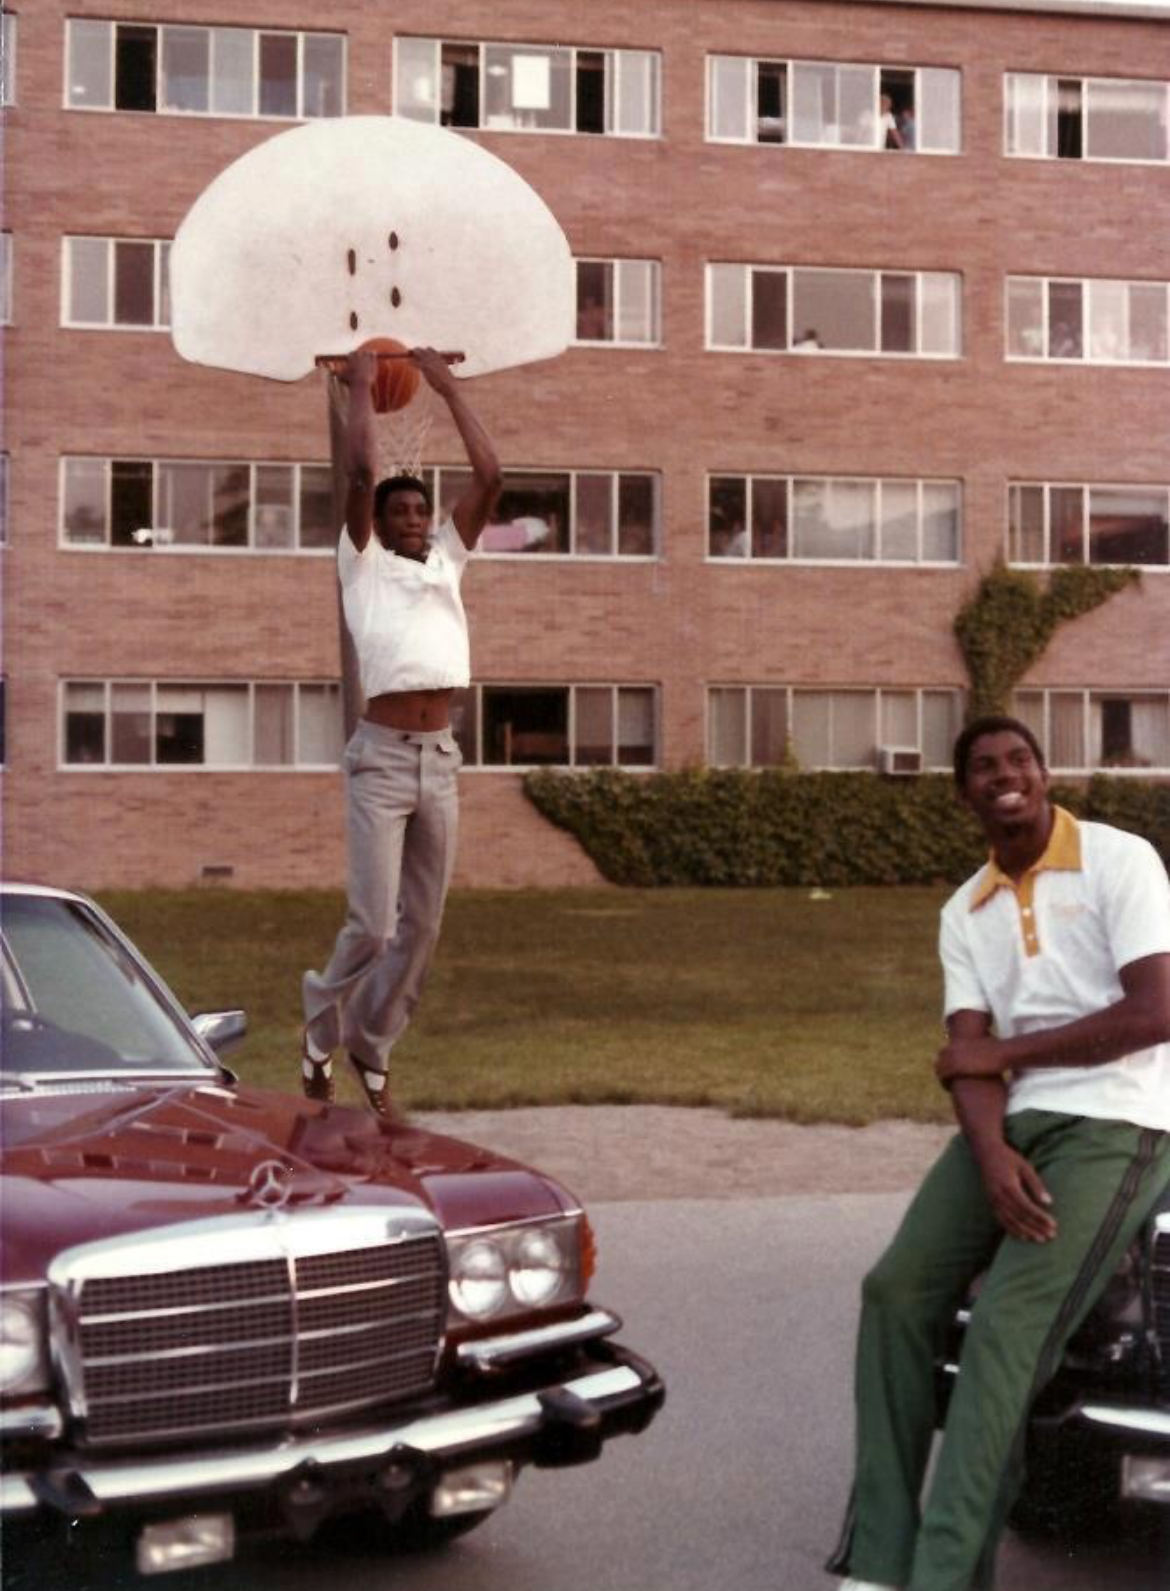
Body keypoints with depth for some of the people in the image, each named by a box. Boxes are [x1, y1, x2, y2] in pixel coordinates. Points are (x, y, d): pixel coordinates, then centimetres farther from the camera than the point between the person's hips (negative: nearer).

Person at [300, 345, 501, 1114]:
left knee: (422, 925, 8)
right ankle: (323, 1030, 18)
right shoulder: (364, 562, 4)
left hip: (440, 760, 5)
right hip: (381, 758, -5)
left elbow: (490, 478, 9)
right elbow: (360, 475, -9)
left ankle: (372, 1045, 26)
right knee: (373, 921, -8)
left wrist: (447, 389, 12)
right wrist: (361, 389, 2)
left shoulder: (448, 559, 16)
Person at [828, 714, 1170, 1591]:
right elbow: (969, 1057, 2)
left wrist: (1004, 1051, -6)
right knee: (898, 1290, -11)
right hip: (1011, 1125, 6)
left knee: (1006, 1329, -20)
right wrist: (992, 1157, -19)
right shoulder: (965, 913, 13)